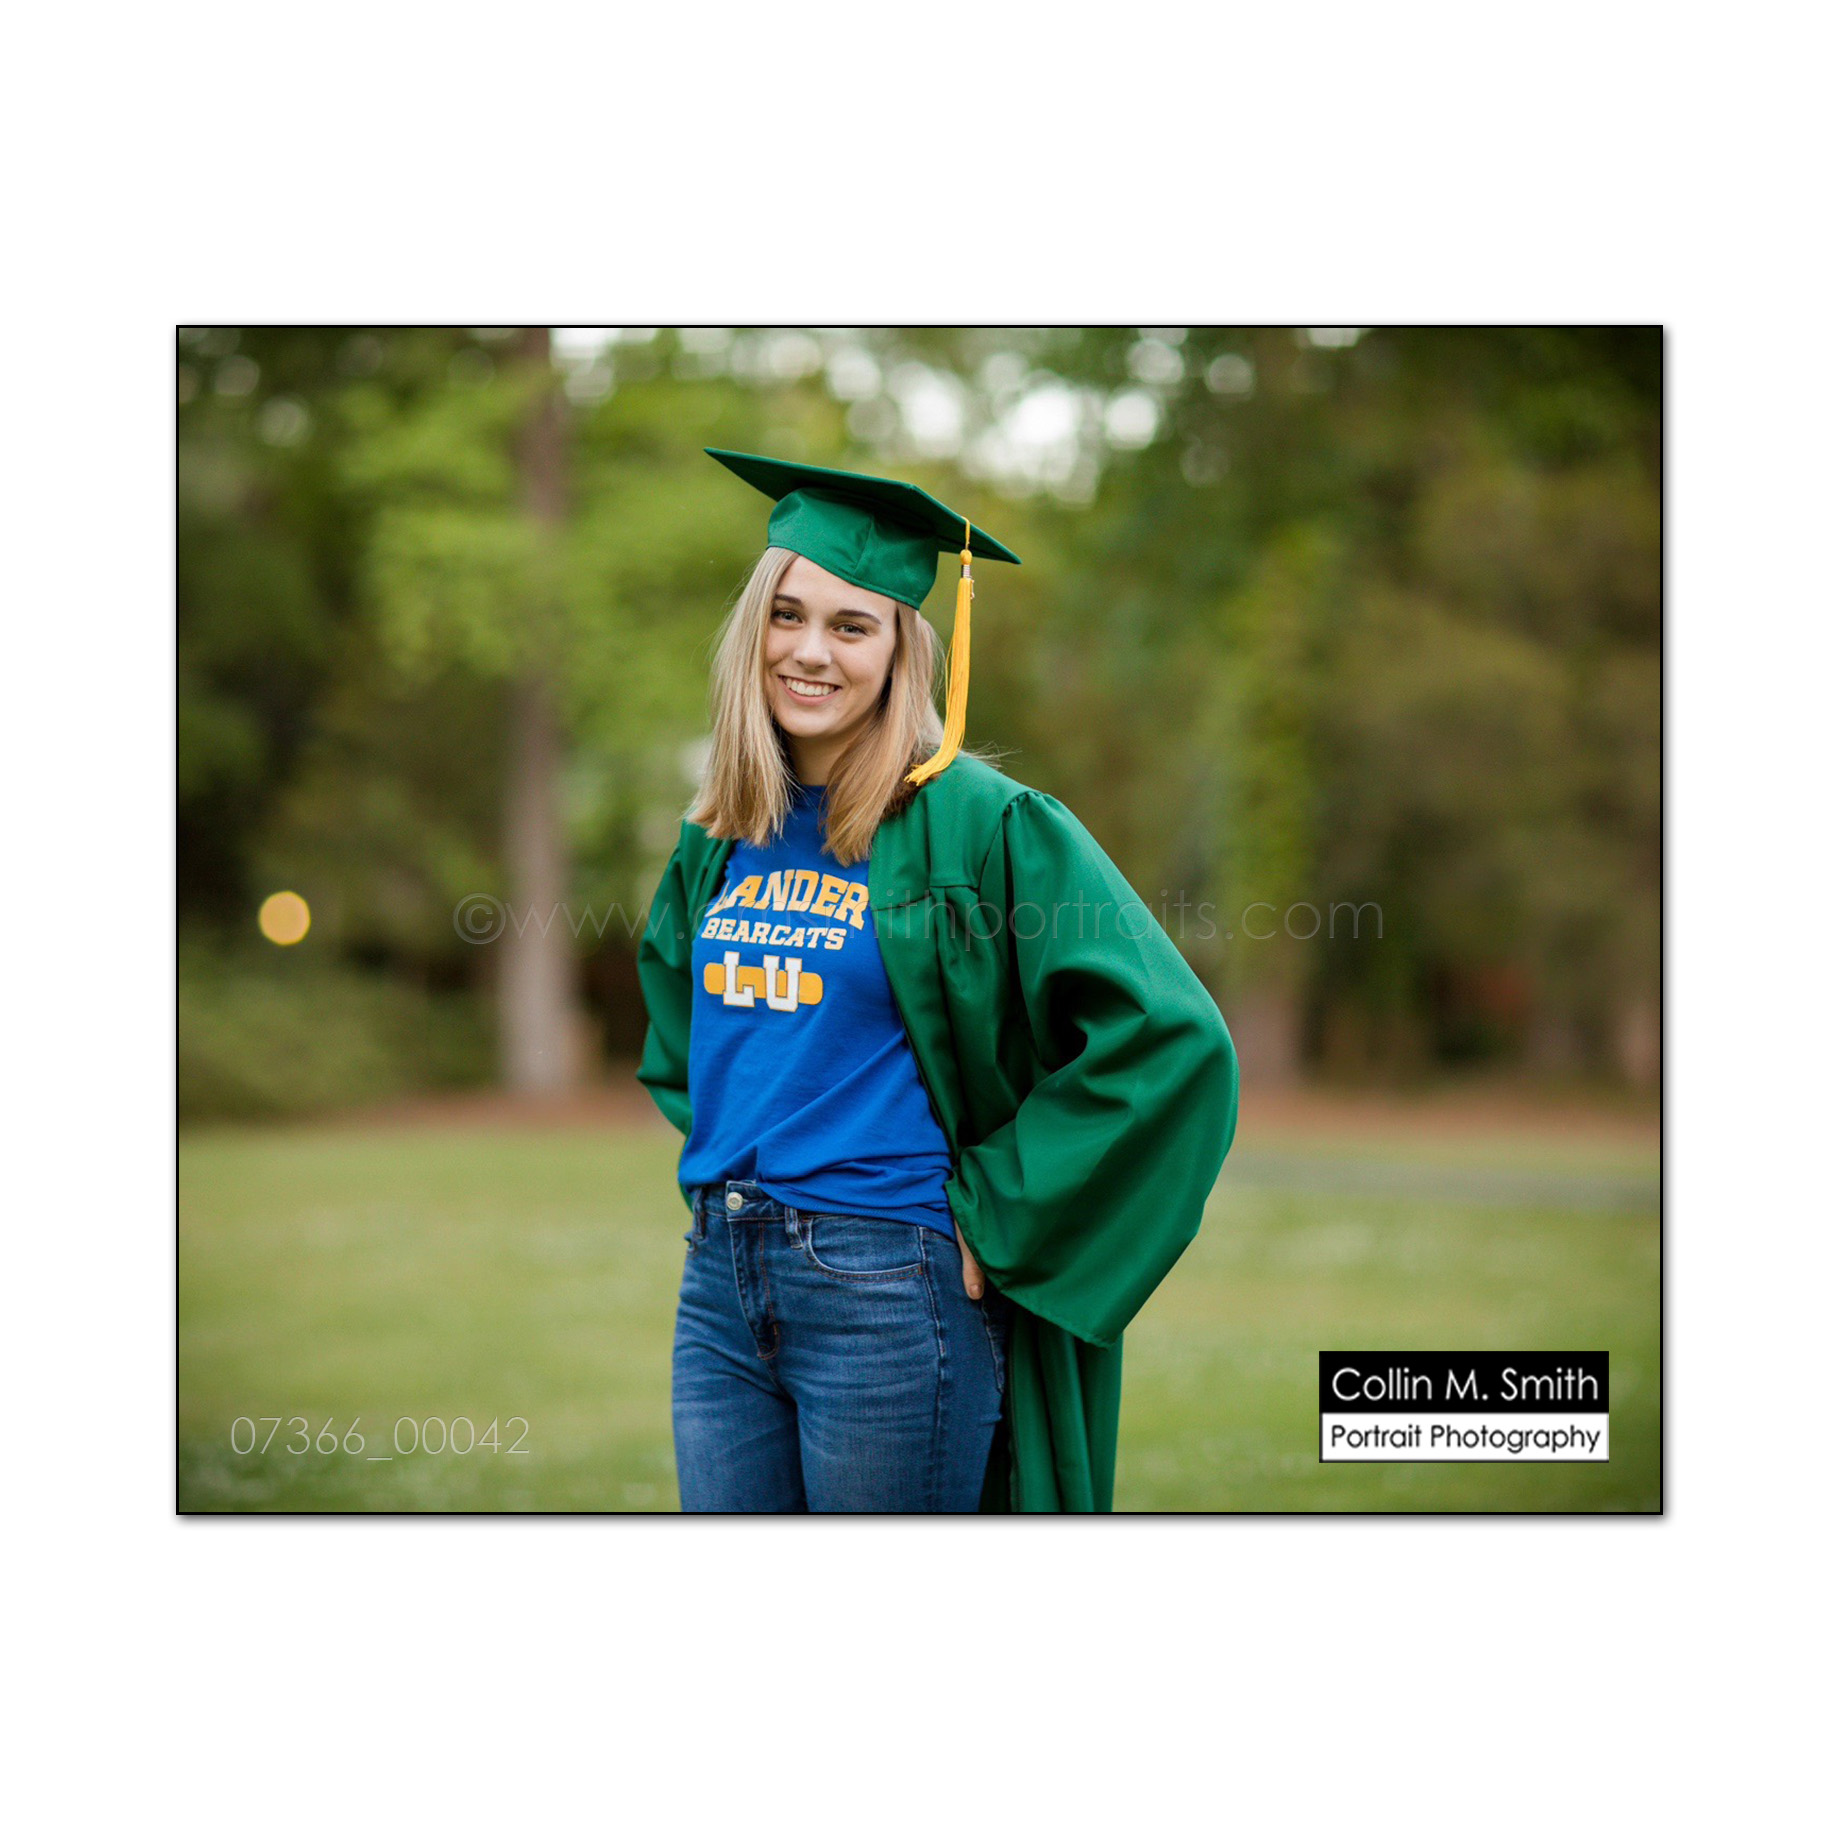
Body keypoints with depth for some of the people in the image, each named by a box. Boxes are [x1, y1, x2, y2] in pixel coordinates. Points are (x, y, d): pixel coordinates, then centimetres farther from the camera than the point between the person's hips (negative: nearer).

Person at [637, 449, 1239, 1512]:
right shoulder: (717, 842, 11)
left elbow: (1167, 1040, -16)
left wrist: (990, 1215, -13)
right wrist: (727, 1168, 14)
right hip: (721, 1289, 6)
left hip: (888, 1298, -6)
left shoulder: (981, 825, -9)